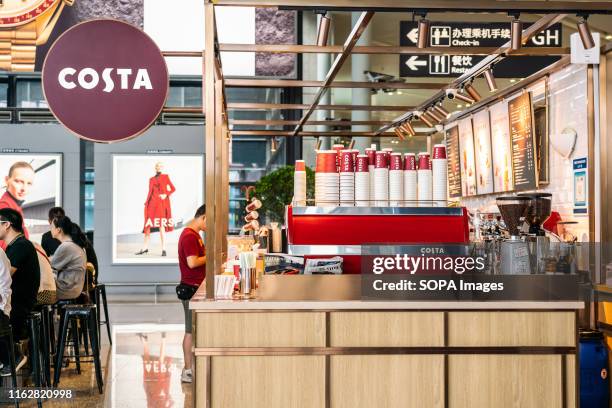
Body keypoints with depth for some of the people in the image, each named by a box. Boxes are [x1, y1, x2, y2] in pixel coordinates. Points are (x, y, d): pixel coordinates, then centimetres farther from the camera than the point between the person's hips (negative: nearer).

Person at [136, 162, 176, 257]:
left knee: (161, 225, -11)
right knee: (148, 224, 3)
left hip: (162, 202, -4)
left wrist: (166, 194, -11)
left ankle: (163, 249, -12)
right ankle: (145, 248, 11)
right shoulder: (151, 179, 18)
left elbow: (173, 189, 5)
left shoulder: (165, 177, 8)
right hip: (152, 203, 4)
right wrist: (146, 203, 8)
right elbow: (150, 191, 18)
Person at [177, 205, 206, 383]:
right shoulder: (189, 236, -17)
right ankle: (188, 371, 2)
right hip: (191, 288, -10)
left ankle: (192, 367, 21)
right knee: (191, 330, -5)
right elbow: (192, 262, -25)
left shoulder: (195, 234, 16)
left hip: (196, 287, 10)